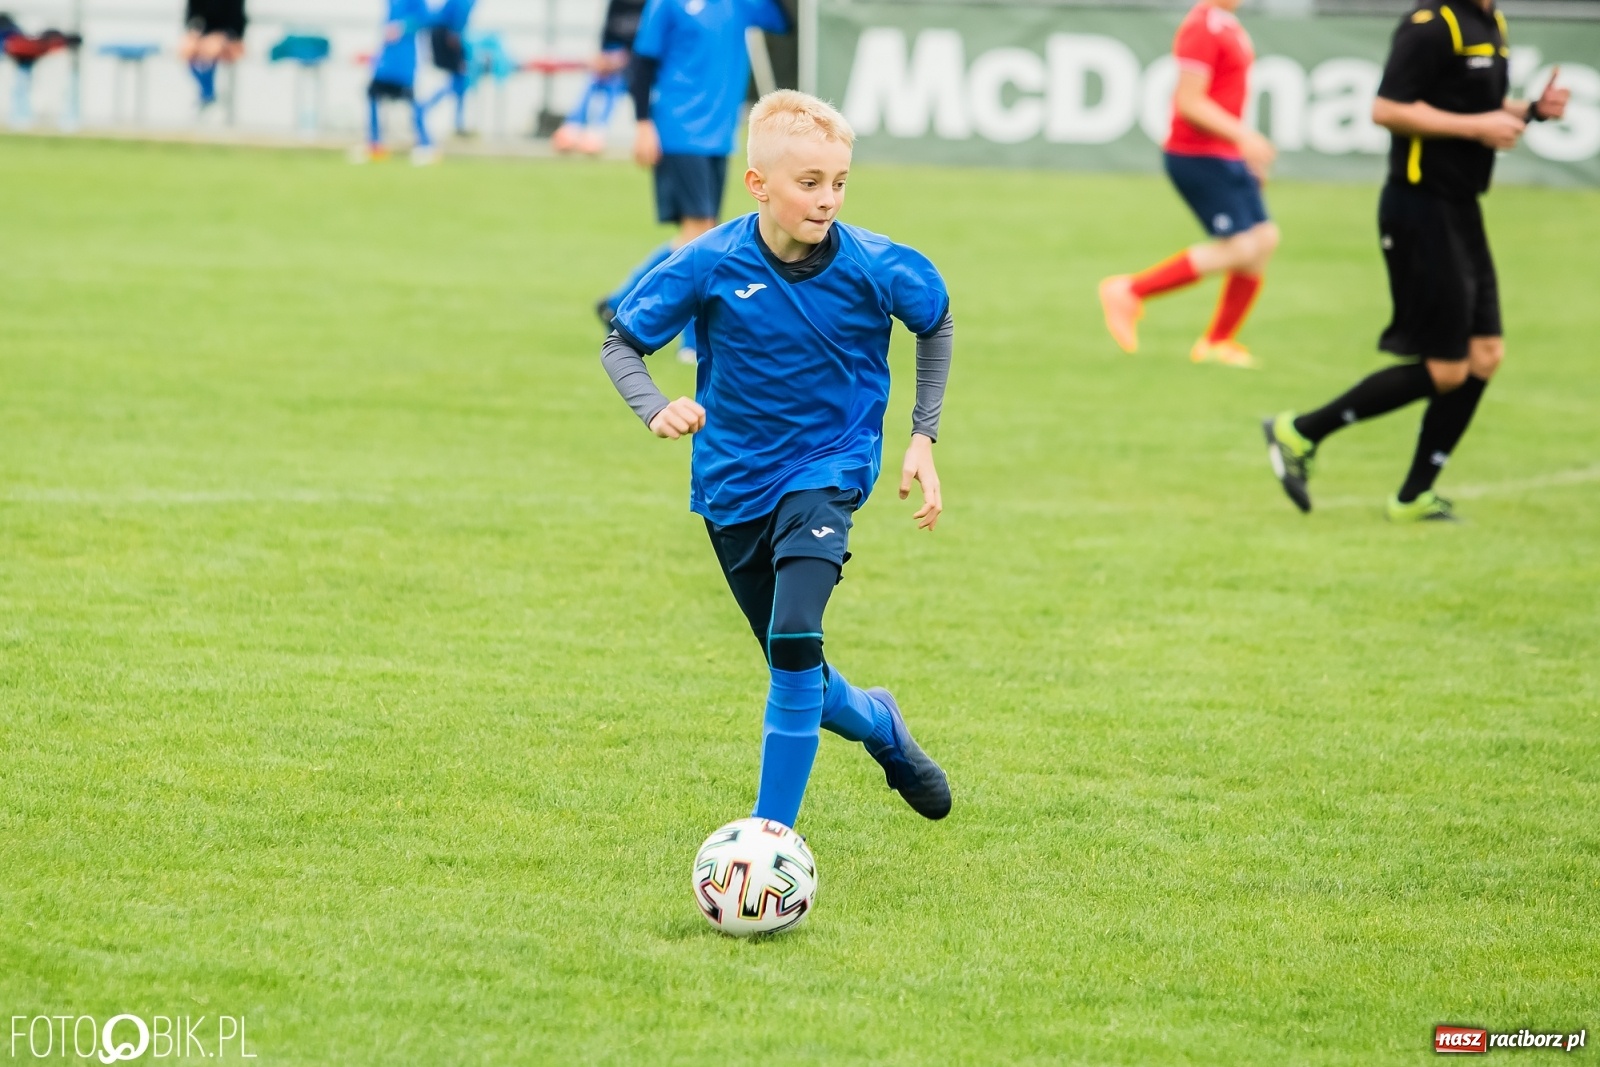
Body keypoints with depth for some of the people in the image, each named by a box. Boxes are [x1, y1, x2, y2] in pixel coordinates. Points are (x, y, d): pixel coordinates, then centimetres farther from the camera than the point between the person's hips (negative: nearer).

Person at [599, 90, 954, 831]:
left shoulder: (875, 267, -15)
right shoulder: (710, 265, -17)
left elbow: (937, 325, 6)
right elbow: (621, 343, -7)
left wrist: (923, 438, 2)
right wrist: (655, 410, -26)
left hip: (828, 471, -2)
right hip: (734, 483, 2)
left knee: (795, 639, -24)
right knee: (796, 674, 11)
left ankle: (773, 830, -15)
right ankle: (879, 724, 46)